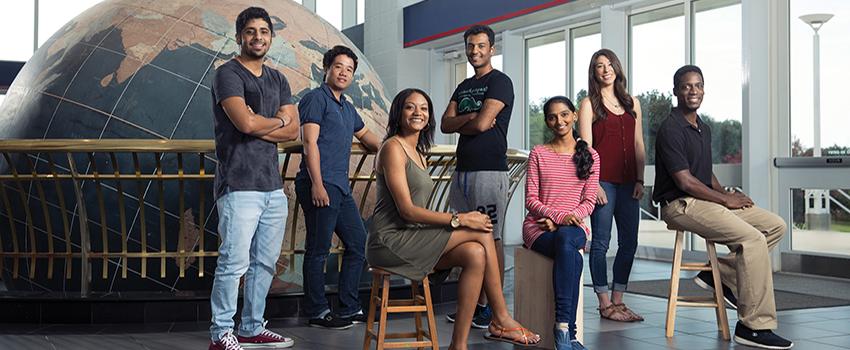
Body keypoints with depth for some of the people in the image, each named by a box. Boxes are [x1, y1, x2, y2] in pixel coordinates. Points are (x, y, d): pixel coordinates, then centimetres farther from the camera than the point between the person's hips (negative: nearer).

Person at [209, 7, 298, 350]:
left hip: (273, 186, 7)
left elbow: (293, 131, 8)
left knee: (265, 262, 10)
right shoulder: (228, 74, -4)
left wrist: (259, 126, -9)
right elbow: (246, 123, -19)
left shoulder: (277, 80, 18)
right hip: (239, 185, -7)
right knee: (235, 261, -10)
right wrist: (278, 121, 0)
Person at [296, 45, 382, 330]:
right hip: (320, 185, -9)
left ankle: (349, 309, 19)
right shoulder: (316, 98, -3)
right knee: (318, 250, -4)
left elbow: (365, 135, 40)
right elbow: (310, 142, -12)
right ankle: (318, 313, 3)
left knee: (358, 244, 11)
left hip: (341, 188, 9)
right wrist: (317, 184, -19)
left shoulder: (347, 107, 22)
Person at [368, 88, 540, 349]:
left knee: (475, 254, -15)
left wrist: (460, 218, -1)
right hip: (391, 241, -8)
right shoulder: (393, 148, -8)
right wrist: (458, 220, -16)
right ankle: (501, 320, -9)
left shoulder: (419, 154, 21)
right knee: (481, 233, -17)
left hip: (412, 238, 8)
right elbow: (406, 210, -16)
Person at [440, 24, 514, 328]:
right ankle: (471, 304, 15)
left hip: (489, 170, -8)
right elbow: (445, 125, 9)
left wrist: (460, 123, 5)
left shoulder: (499, 82, -4)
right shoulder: (463, 87, 20)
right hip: (462, 170, 8)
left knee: (491, 239, -5)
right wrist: (471, 119, -8)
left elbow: (482, 124, -15)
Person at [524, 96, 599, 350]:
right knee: (573, 257, -34)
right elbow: (531, 200, 0)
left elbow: (589, 202, 5)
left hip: (573, 227, 1)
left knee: (565, 239, -38)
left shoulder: (590, 156, 11)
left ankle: (563, 329, -39)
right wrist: (559, 216, -17)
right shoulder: (538, 154, 7)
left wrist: (565, 220, -13)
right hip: (538, 227, -1)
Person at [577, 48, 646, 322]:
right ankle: (605, 304, 3)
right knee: (601, 242, -2)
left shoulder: (632, 103, 16)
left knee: (629, 242, 6)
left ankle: (618, 300, 15)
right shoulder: (589, 104, 2)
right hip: (603, 181, -5)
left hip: (628, 182, 5)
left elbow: (638, 145, 15)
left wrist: (639, 180, 6)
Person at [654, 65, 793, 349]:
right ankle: (753, 327, -20)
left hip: (706, 199, 10)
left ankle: (719, 273, 1)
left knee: (776, 225, 2)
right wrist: (726, 200, -10)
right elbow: (685, 181, -17)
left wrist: (727, 193, 4)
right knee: (753, 239, -25)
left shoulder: (703, 129, 17)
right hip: (680, 205, -9)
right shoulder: (671, 129, -12)